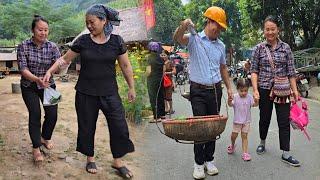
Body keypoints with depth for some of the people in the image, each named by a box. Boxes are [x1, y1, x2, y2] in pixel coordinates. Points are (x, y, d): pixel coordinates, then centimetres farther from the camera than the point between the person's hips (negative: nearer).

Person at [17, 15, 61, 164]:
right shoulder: (23, 46, -12)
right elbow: (23, 69, -19)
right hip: (29, 87, -2)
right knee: (35, 114, -13)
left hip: (48, 85, 2)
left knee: (52, 114, -2)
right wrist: (37, 79, -36)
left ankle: (45, 138, 27)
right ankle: (36, 148, 1)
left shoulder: (52, 46, -8)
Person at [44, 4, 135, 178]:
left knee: (119, 126, -1)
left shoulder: (116, 41, -4)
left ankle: (118, 161, 18)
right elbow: (65, 59, 6)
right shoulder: (82, 41, -3)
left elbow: (126, 66, 3)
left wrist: (131, 88, 7)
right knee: (87, 126, 10)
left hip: (109, 92, 0)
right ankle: (90, 158, 32)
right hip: (85, 93, 1)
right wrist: (49, 72, -5)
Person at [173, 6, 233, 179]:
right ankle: (199, 163, 9)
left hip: (215, 90, 5)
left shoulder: (221, 46, 11)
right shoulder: (194, 38, -4)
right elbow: (177, 38, -25)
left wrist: (229, 87, 17)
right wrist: (183, 26, -45)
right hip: (198, 90, -5)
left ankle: (209, 159, 22)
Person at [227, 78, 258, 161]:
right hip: (237, 120, -1)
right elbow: (230, 104, -19)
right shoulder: (235, 97, -9)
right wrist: (229, 100, -40)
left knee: (244, 136, 3)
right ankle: (232, 145, 40)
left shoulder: (249, 97, -4)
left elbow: (254, 104, -10)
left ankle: (245, 153, 6)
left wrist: (256, 100, -32)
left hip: (246, 121, 1)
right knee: (234, 135, 9)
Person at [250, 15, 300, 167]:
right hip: (264, 90, -1)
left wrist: (294, 89, -1)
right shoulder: (259, 48, 0)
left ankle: (286, 154, 8)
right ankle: (262, 143, 37)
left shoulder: (286, 48, 3)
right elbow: (254, 71, -1)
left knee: (284, 121, 1)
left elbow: (291, 71, 4)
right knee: (264, 118, 13)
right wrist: (255, 89, -11)